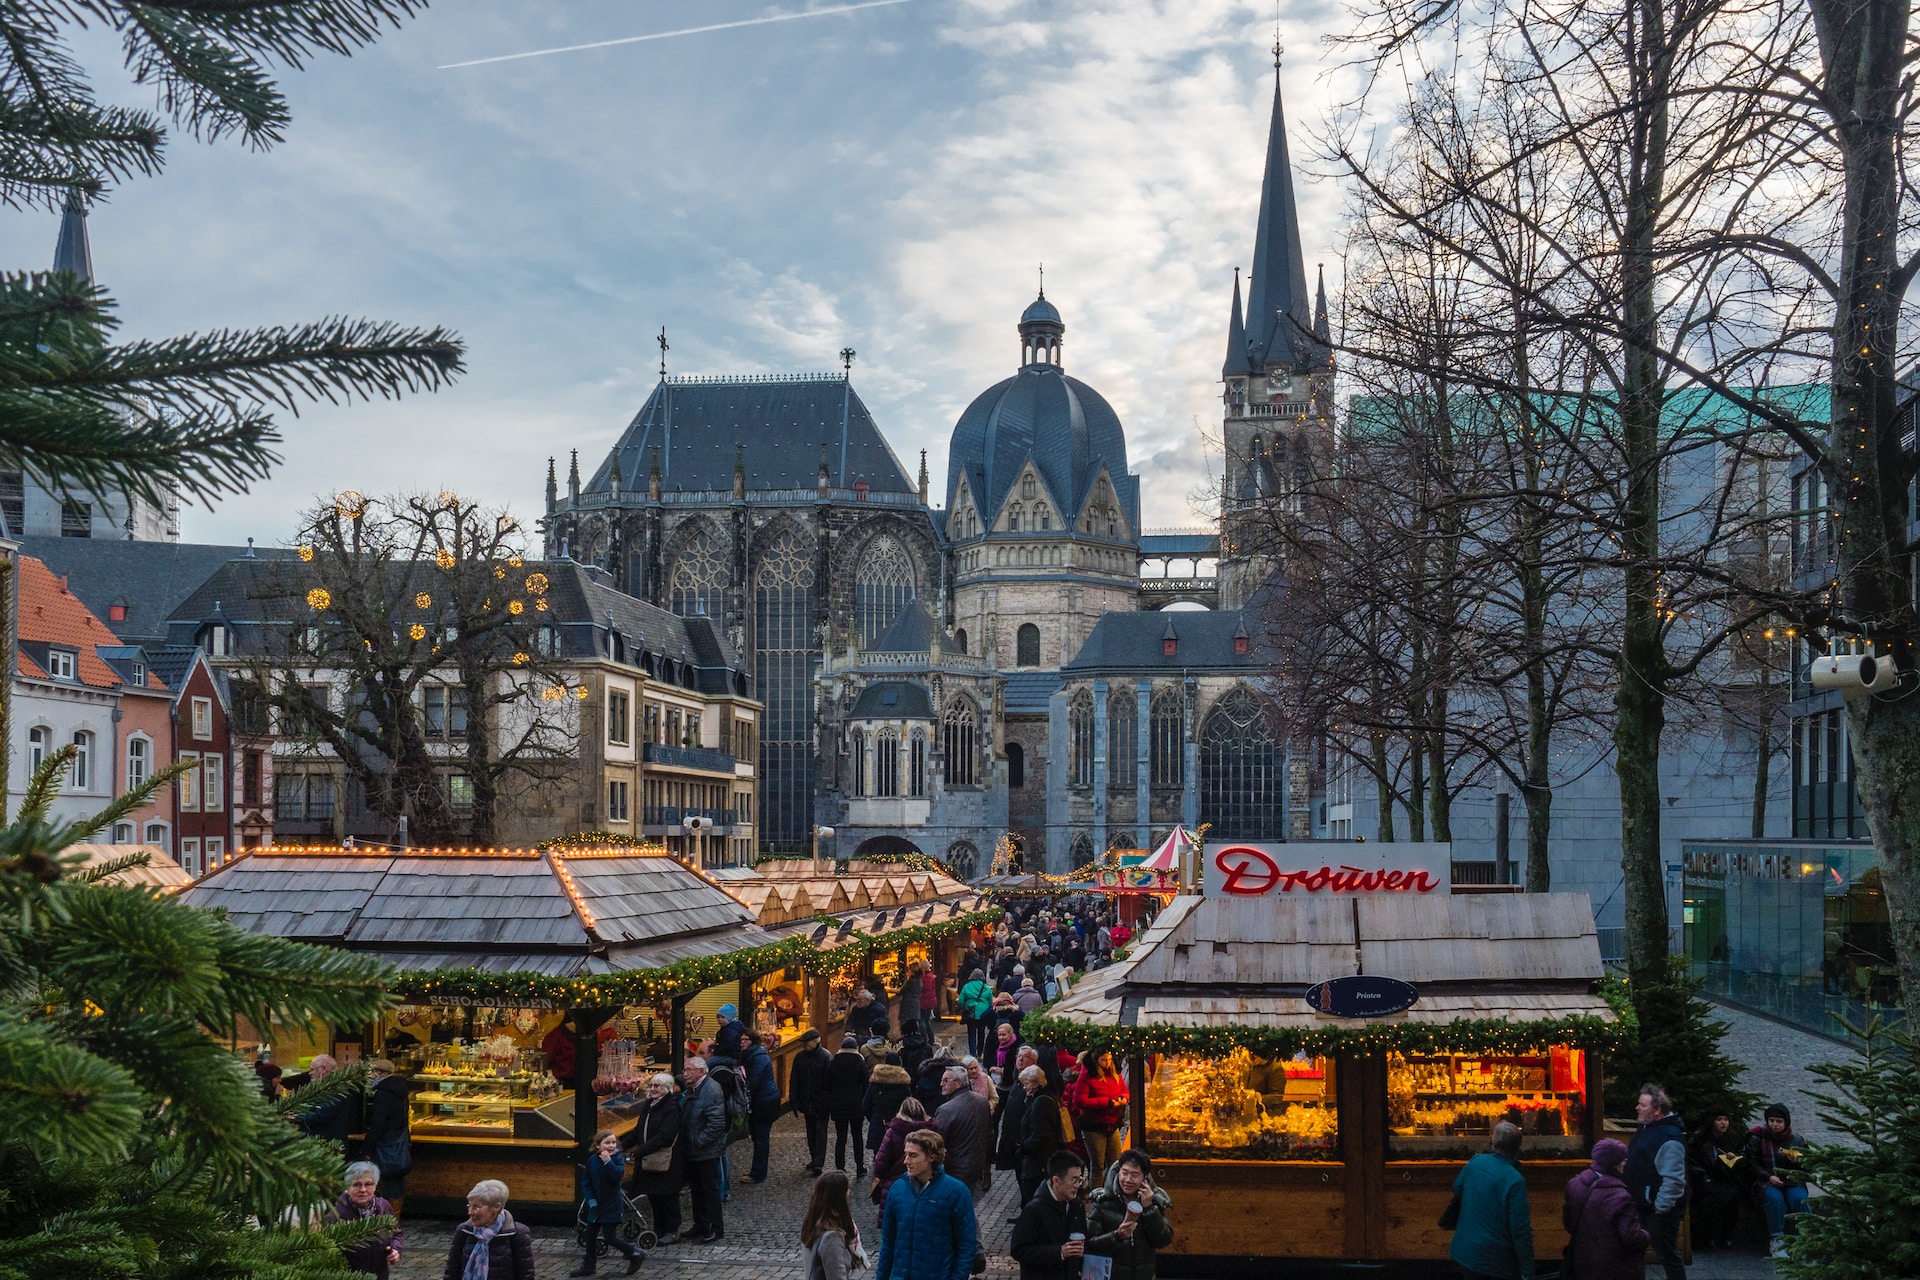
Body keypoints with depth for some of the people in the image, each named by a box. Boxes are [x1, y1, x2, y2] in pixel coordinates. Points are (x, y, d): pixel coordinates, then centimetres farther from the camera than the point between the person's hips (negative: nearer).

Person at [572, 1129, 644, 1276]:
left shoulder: (618, 1158, -12)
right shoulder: (592, 1160, -1)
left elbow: (618, 1175, -27)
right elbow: (585, 1181, 4)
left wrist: (608, 1161, -31)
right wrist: (591, 1200, -4)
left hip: (612, 1205, -5)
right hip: (596, 1204, 5)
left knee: (610, 1237, -7)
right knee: (590, 1235, 12)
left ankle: (636, 1255, 9)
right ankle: (587, 1265, 28)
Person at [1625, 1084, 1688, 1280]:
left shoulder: (1669, 1137, -23)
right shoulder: (1647, 1128, 9)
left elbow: (1673, 1179, -28)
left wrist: (1660, 1207, -23)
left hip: (1660, 1210, -10)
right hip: (1642, 1205, 10)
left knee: (1667, 1256, -1)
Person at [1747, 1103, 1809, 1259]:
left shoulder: (1795, 1141, 10)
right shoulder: (1757, 1139, 4)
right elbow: (1752, 1165, 1)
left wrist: (1797, 1162, -13)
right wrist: (1769, 1177, -14)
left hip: (1791, 1181, 2)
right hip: (1765, 1182, -2)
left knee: (1799, 1198, -31)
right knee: (1775, 1198, -35)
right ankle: (1776, 1240, -29)